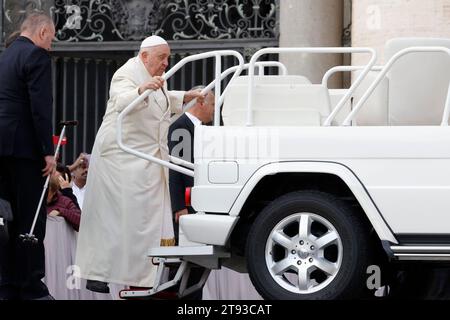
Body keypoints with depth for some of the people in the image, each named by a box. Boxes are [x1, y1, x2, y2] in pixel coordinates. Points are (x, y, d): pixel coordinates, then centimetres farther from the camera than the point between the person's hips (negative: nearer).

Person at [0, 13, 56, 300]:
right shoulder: (37, 56, -8)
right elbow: (41, 106, -16)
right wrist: (48, 151, -15)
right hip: (24, 146, -8)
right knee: (31, 219, -5)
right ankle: (31, 288, -4)